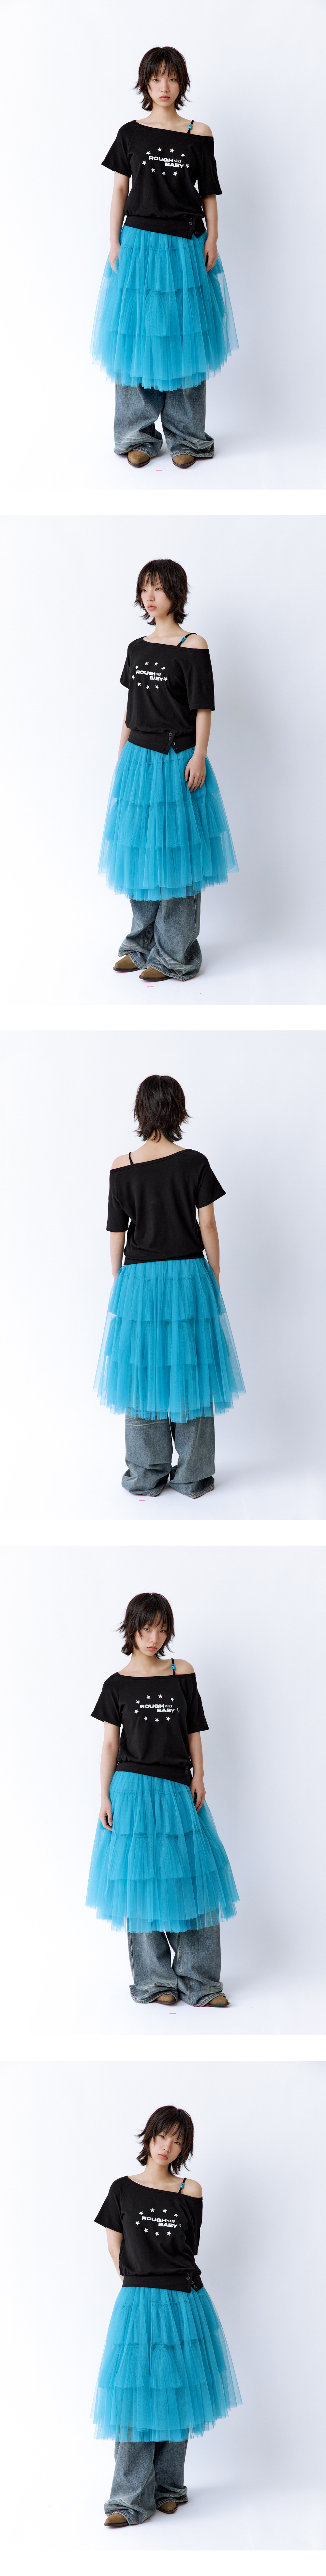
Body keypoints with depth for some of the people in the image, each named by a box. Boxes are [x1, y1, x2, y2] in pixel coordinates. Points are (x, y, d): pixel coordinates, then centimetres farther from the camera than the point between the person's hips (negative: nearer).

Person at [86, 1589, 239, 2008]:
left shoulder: (183, 1674, 6)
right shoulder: (118, 1685, 2)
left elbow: (194, 1732, 9)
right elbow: (110, 1742, 3)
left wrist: (198, 1777, 0)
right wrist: (105, 1796, -2)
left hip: (178, 1789, 2)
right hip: (133, 1788, -2)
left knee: (193, 1880, -1)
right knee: (142, 1880, 1)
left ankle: (199, 1981, 6)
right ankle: (155, 1981, 10)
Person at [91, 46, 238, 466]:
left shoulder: (199, 135, 2)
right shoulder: (131, 134, 3)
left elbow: (209, 194, 5)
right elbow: (120, 190, 6)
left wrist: (212, 241, -2)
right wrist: (115, 242, 0)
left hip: (186, 246, 0)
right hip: (139, 242, 0)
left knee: (185, 338, 2)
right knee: (137, 336, 2)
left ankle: (184, 436, 10)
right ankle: (139, 435, 11)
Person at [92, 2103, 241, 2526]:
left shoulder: (191, 2192, 3)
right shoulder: (124, 2189, 2)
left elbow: (188, 2249, 11)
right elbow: (116, 2245, 9)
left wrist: (164, 2280, 11)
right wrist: (138, 2283, 7)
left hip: (184, 2303, 1)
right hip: (138, 2302, -1)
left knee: (176, 2395, 7)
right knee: (137, 2398, -5)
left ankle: (168, 2487, 18)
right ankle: (132, 2499, -4)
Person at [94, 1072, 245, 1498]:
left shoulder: (122, 1169, -6)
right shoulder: (195, 1163, -7)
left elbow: (117, 1234, -1)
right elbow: (208, 1227, -4)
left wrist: (120, 1282, 12)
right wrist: (214, 1278, 8)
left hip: (139, 1278, 0)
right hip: (189, 1275, 0)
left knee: (144, 1372, 8)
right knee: (189, 1371, 7)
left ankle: (147, 1475, 13)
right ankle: (192, 1475, 12)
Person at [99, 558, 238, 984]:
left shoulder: (193, 646, -9)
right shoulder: (138, 649, 9)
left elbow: (203, 708, -9)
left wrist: (199, 757, -15)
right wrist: (122, 755, 15)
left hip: (177, 762, -6)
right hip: (138, 758, 6)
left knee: (174, 854, -2)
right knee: (140, 853, 12)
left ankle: (175, 955, 5)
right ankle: (144, 945, 24)